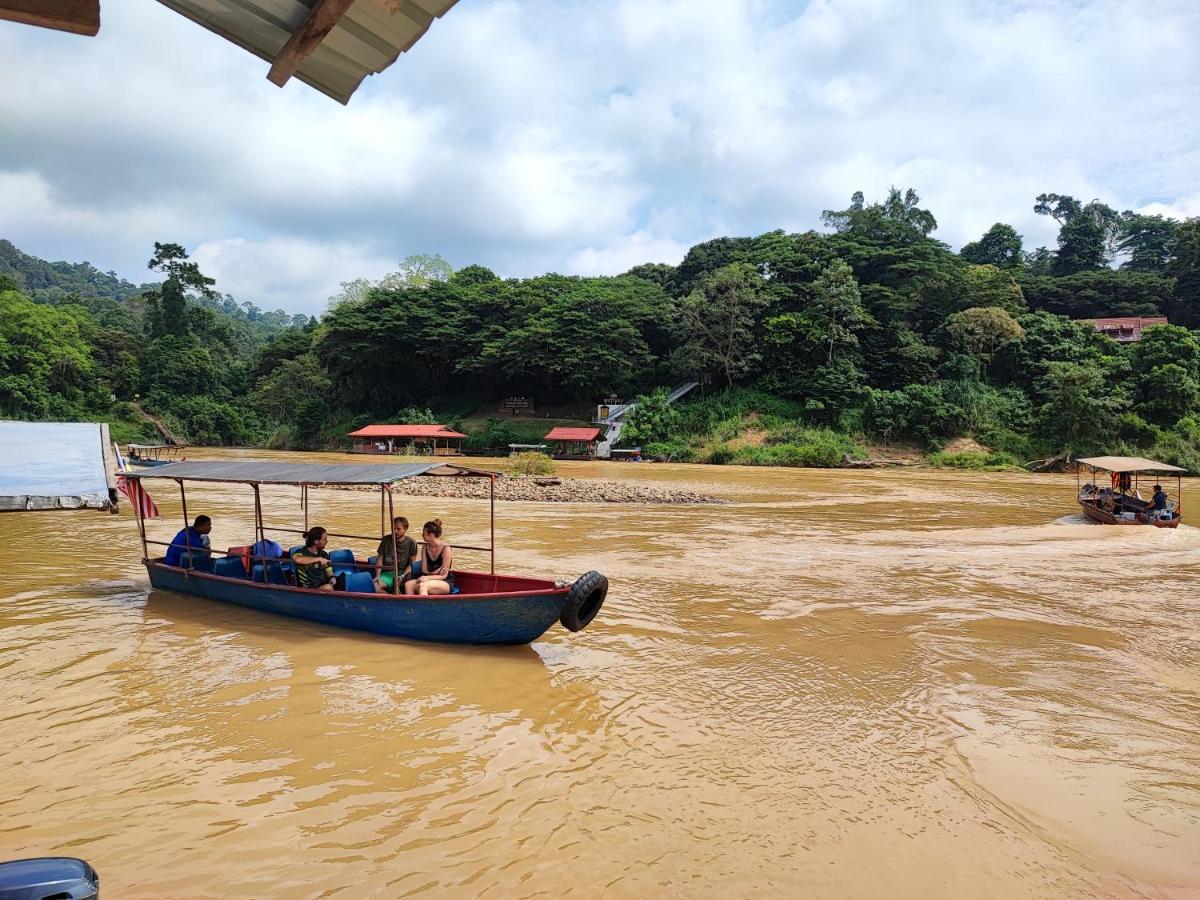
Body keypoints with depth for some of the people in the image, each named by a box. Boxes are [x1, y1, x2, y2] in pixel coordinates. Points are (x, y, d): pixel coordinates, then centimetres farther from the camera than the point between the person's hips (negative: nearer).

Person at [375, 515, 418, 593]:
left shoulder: (411, 543, 4)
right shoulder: (386, 540, 11)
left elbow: (412, 563, 1)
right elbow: (380, 558, 11)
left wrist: (403, 576, -16)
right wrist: (377, 576, -3)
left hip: (403, 573, -2)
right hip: (387, 573, 2)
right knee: (374, 585, -28)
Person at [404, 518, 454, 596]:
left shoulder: (446, 549, -11)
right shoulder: (425, 548, 8)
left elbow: (443, 575, -10)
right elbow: (424, 570, 7)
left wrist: (427, 578, -22)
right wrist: (436, 572, -12)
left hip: (446, 583, -6)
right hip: (429, 580, 6)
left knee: (422, 585, -35)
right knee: (408, 584, -23)